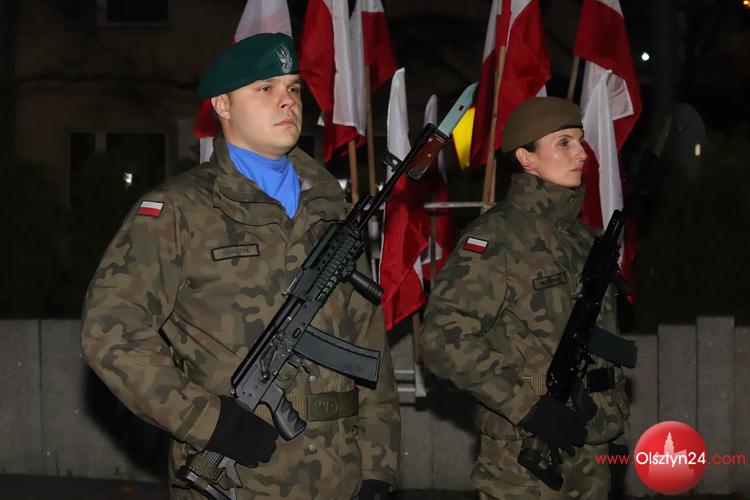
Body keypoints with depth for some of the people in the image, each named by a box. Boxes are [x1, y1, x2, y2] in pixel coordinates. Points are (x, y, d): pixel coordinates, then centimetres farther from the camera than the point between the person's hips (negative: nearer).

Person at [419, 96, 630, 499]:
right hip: (525, 456, -7)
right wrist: (527, 405, -20)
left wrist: (614, 412, 13)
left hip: (589, 452, 7)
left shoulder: (582, 238, 15)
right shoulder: (495, 237, -10)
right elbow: (443, 339, -17)